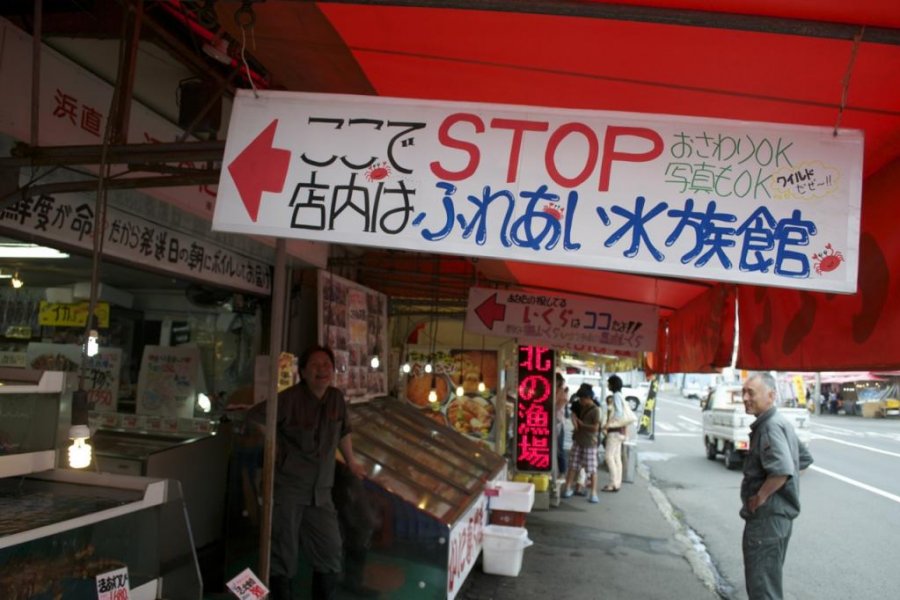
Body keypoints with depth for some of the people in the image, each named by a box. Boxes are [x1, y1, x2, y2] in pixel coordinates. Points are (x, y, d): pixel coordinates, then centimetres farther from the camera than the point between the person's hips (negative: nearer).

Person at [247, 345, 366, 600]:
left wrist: (351, 462, 27)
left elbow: (343, 431, 19)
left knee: (330, 552, 9)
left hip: (320, 491, 5)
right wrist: (273, 447, -8)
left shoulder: (337, 398, 3)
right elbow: (254, 417, -10)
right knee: (284, 553, 4)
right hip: (287, 488, -5)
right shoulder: (289, 399, -15)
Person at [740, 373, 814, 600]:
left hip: (767, 516, -10)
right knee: (769, 579, 23)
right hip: (780, 514, 10)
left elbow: (782, 470, -35)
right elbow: (805, 459, 23)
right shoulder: (781, 423, 11)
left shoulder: (770, 427, -20)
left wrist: (759, 497, -21)